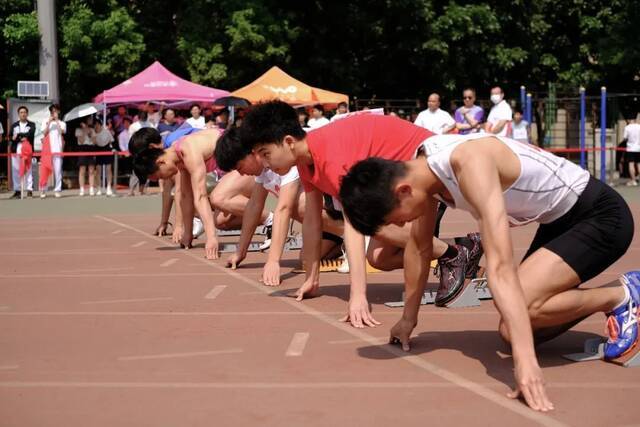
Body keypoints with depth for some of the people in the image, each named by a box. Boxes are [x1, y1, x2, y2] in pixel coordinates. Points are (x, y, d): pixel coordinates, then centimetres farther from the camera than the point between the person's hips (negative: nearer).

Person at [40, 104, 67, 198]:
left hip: (57, 150, 0)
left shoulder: (62, 123, 14)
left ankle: (57, 190, 1)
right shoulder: (45, 122, 14)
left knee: (58, 170, -3)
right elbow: (44, 133, 0)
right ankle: (43, 190, -1)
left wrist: (57, 120, -3)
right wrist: (49, 122, -5)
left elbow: (62, 131, -6)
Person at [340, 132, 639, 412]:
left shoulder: (470, 165, -34)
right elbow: (419, 247, 9)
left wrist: (525, 360, -46)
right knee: (513, 331, 3)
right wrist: (408, 319, 16)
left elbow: (500, 267, -42)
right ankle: (601, 297, 20)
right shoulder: (421, 169, -7)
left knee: (520, 306, -27)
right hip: (559, 219, 9)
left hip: (601, 215, -9)